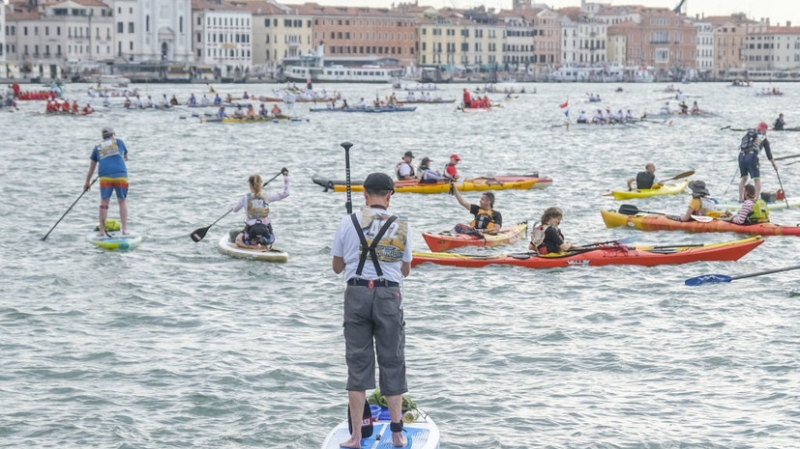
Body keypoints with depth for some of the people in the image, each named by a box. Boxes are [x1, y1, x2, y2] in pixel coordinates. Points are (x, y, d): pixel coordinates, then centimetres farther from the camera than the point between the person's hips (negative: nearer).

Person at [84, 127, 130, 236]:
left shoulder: (98, 147, 19)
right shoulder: (119, 142, 16)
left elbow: (92, 166, 24)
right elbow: (125, 155, 33)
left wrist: (87, 182, 33)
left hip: (105, 176, 1)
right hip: (120, 175, -1)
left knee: (104, 202, 5)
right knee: (123, 201, 8)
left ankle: (102, 230, 3)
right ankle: (124, 229, 2)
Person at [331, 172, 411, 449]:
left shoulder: (348, 223, -1)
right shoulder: (401, 226, 0)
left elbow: (337, 267, 7)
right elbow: (405, 270, 9)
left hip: (357, 293, 0)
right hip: (389, 295, 0)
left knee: (358, 363, 6)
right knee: (392, 363, 9)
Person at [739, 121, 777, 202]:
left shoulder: (749, 133, 18)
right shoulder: (763, 138, 10)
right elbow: (768, 152, 14)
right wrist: (774, 164, 23)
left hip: (741, 155, 4)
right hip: (751, 156, -4)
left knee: (744, 178, 19)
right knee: (757, 179, 3)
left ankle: (740, 198, 16)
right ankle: (757, 199, -8)